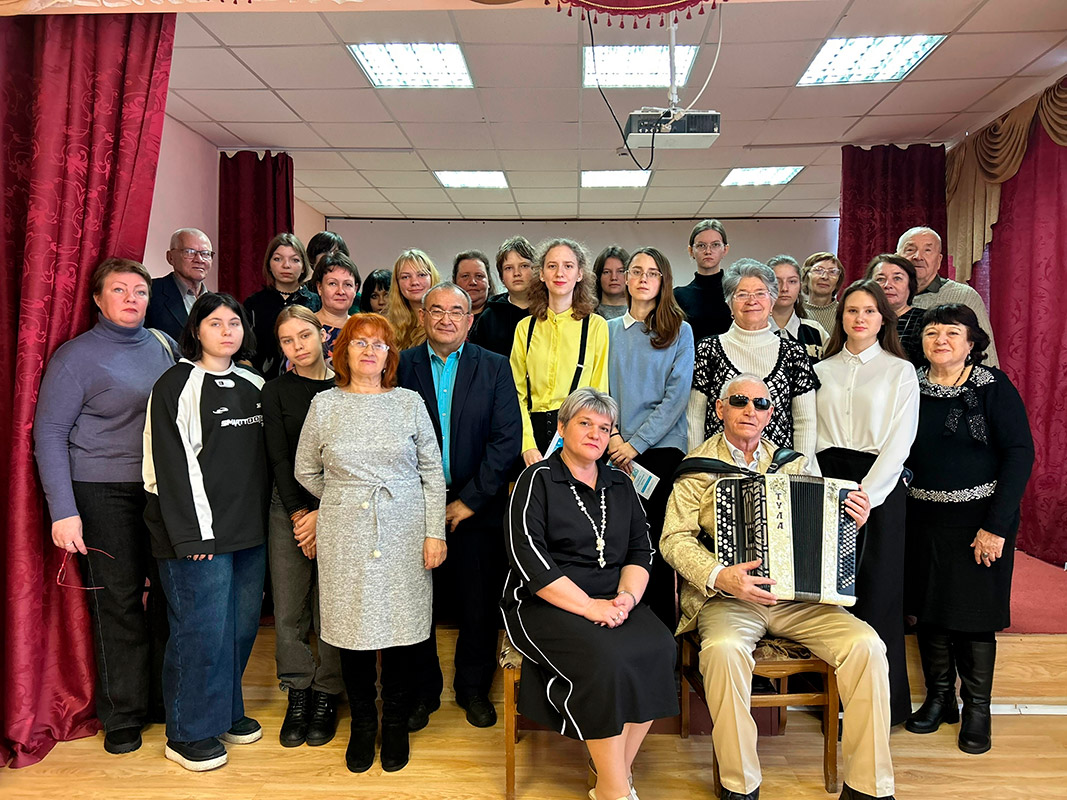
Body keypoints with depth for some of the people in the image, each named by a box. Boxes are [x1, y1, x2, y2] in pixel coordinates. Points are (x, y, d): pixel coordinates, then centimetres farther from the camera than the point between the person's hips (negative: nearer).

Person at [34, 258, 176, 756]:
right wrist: (64, 511, -13)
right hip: (104, 492, -4)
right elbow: (49, 435, -7)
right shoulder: (76, 357, -5)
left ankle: (163, 696, 25)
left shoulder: (163, 344, 8)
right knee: (118, 599, 3)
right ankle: (122, 715, 19)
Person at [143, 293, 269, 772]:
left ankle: (226, 712, 31)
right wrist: (192, 533, -15)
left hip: (249, 532, 6)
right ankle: (188, 733, 18)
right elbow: (172, 464, -11)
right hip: (200, 532, -6)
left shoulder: (254, 385, 13)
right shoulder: (177, 385, -6)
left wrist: (266, 517, 12)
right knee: (202, 629, 0)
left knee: (242, 623, 12)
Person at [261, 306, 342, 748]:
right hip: (289, 508, 1)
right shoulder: (276, 391, 4)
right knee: (289, 608, 4)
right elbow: (278, 458, -1)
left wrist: (323, 516, -10)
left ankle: (326, 695, 19)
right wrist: (299, 515, -9)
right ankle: (297, 693, 20)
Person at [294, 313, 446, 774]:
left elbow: (432, 472, 3)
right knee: (353, 629, 6)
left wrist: (435, 532, -2)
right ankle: (362, 724, 26)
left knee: (402, 630, 5)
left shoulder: (410, 403, 3)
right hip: (345, 537, 1)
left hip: (405, 534, 0)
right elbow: (306, 471, 14)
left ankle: (396, 724, 24)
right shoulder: (325, 405, 4)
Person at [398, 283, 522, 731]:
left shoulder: (495, 368, 2)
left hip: (476, 508, 0)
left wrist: (469, 500, -9)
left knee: (479, 605, 10)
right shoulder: (400, 366, 1)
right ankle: (422, 692, 30)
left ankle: (474, 690, 30)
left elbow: (508, 439, -5)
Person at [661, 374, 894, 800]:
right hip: (728, 597, -3)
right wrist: (720, 576, -22)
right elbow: (675, 539, -5)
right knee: (724, 648, -33)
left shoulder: (792, 463, 15)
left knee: (867, 646, -18)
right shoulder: (699, 466, 4)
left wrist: (853, 520, -5)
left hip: (795, 596, 4)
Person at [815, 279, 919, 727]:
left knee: (875, 589, 0)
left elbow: (899, 442, -5)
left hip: (879, 486, -2)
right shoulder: (822, 369, 13)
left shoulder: (900, 371, 4)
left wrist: (865, 496, -15)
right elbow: (810, 433, 9)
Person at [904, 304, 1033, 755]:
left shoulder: (994, 387, -8)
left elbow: (1020, 454, -11)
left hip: (979, 519, -3)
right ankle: (938, 698, 28)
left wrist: (996, 526, -16)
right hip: (924, 519, 4)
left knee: (973, 613, 4)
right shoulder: (911, 388, 3)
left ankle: (977, 709, 23)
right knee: (928, 608, 10)